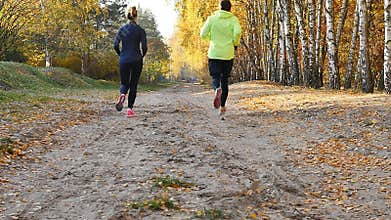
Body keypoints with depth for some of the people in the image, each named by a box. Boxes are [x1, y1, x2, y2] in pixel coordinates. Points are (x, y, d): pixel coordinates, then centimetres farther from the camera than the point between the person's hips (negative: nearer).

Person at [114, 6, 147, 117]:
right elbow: (144, 47, -9)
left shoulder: (122, 29, 2)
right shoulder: (140, 30, -3)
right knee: (133, 85, 9)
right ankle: (130, 109, 4)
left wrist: (121, 55, 13)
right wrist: (141, 56, 10)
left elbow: (115, 45, -3)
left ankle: (122, 95, -22)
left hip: (124, 60, 1)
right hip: (136, 60, -1)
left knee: (124, 83, 12)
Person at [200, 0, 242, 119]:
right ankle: (222, 107, 14)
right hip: (228, 54, 1)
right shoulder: (234, 19, 0)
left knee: (216, 78, 1)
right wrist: (235, 44, 0)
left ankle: (217, 90, -36)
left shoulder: (212, 18, 2)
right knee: (225, 80, 12)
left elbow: (203, 34, -1)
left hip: (214, 54, -1)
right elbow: (237, 32, -17)